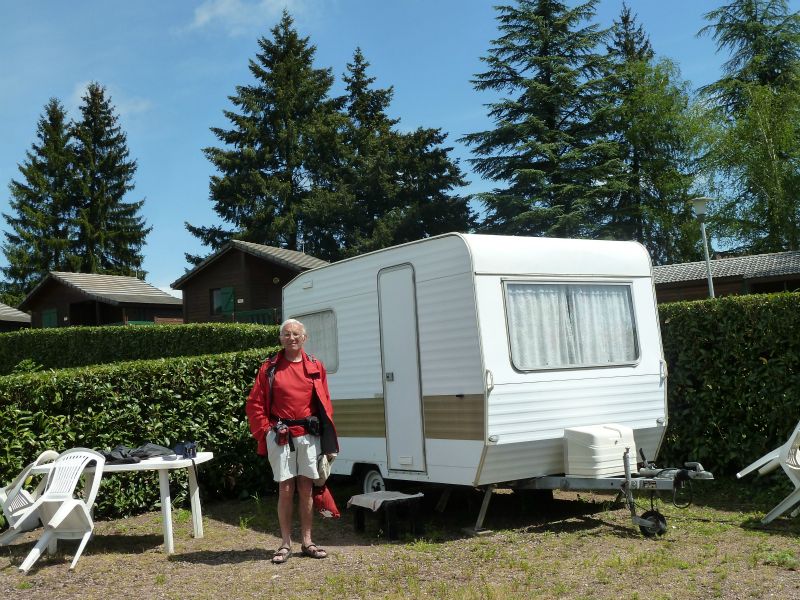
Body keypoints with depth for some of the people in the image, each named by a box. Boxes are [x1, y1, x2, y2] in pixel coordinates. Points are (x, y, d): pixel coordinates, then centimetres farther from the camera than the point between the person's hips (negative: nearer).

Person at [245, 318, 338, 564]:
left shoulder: (316, 367, 7)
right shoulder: (269, 368, 3)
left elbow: (325, 405, 8)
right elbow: (254, 403, 4)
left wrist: (328, 439, 3)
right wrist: (265, 430, -4)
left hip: (308, 435, 2)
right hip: (280, 436, -2)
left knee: (306, 489, 7)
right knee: (286, 489, 1)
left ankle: (307, 542, 16)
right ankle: (285, 544, 10)